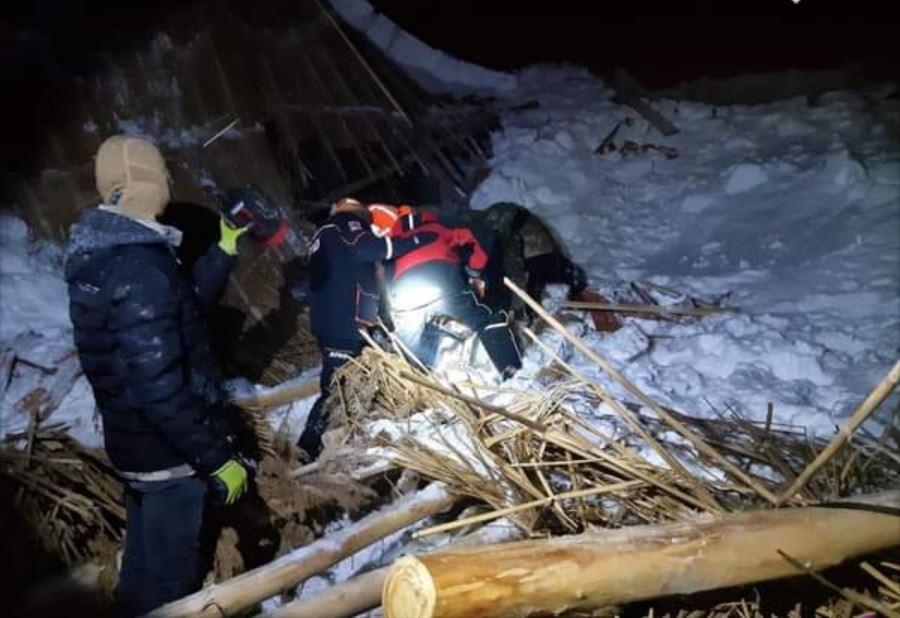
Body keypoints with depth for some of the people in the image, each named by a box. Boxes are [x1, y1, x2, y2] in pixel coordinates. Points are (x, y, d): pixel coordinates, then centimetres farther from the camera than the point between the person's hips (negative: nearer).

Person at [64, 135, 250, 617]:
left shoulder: (105, 255, 4)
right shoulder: (139, 268, -28)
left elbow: (183, 305, 16)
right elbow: (159, 386, -31)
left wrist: (224, 250, 14)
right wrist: (217, 456, -24)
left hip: (136, 442, 10)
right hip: (167, 450, -9)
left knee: (145, 556, 29)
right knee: (170, 571, 10)